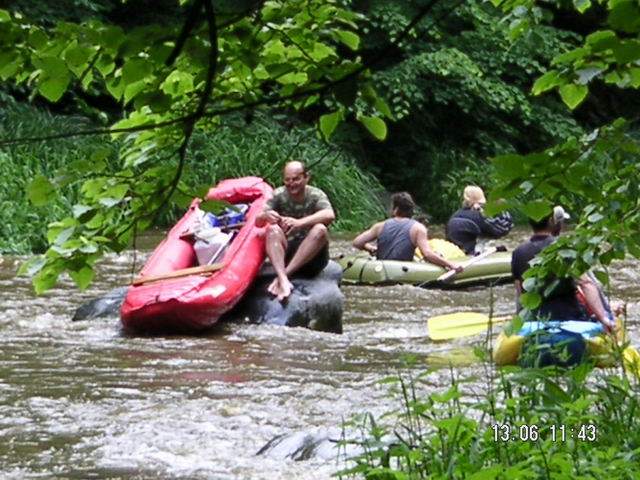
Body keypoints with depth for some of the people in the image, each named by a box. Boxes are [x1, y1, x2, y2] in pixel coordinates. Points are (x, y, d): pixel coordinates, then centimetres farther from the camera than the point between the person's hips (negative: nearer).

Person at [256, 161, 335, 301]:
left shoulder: (316, 195, -6)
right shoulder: (279, 195, 1)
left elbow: (330, 215, -28)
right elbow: (257, 222, -6)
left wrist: (300, 222, -42)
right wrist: (265, 216, -32)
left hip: (311, 258, -2)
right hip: (286, 253, 2)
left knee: (320, 229, -28)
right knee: (272, 229, -24)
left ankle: (284, 274, -36)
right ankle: (283, 279, -47)